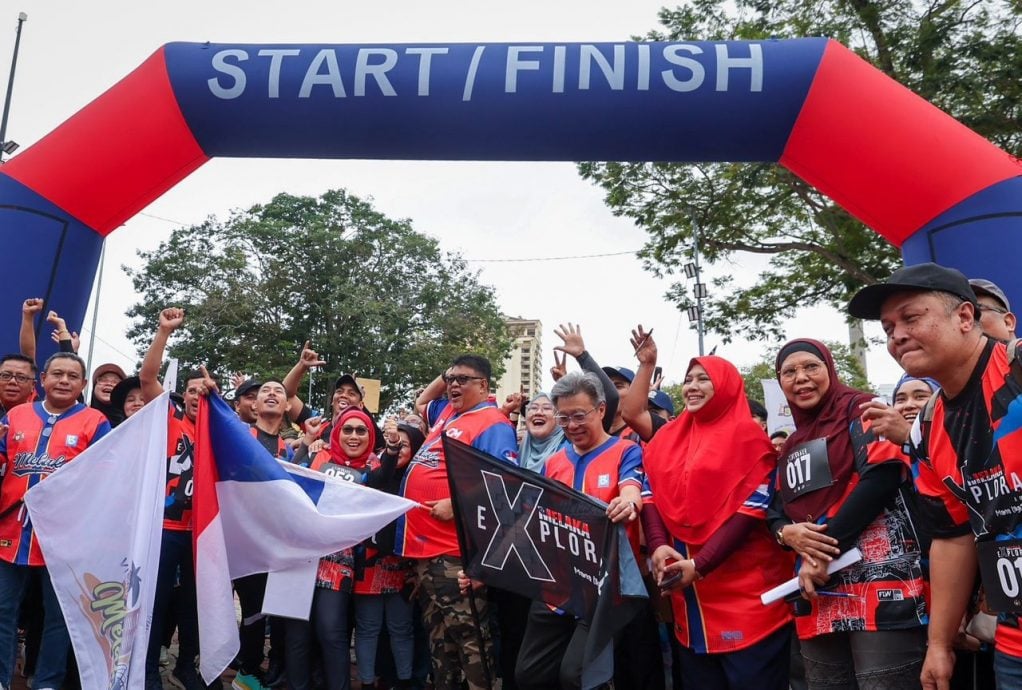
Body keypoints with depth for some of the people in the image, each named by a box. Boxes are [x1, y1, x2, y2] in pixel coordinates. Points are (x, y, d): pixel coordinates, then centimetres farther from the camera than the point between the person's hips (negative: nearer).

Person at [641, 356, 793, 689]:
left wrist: (699, 565, -19)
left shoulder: (748, 436, -5)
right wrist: (658, 545, -14)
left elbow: (752, 508, -13)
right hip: (688, 591, 5)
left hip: (746, 590, -5)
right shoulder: (666, 439, 12)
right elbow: (650, 494, 5)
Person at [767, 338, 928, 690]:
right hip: (819, 596, 7)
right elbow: (775, 512, 19)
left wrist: (828, 545, -14)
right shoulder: (792, 447, 20)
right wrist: (788, 533, -6)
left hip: (879, 584, -7)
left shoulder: (860, 411, 1)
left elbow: (883, 475, -15)